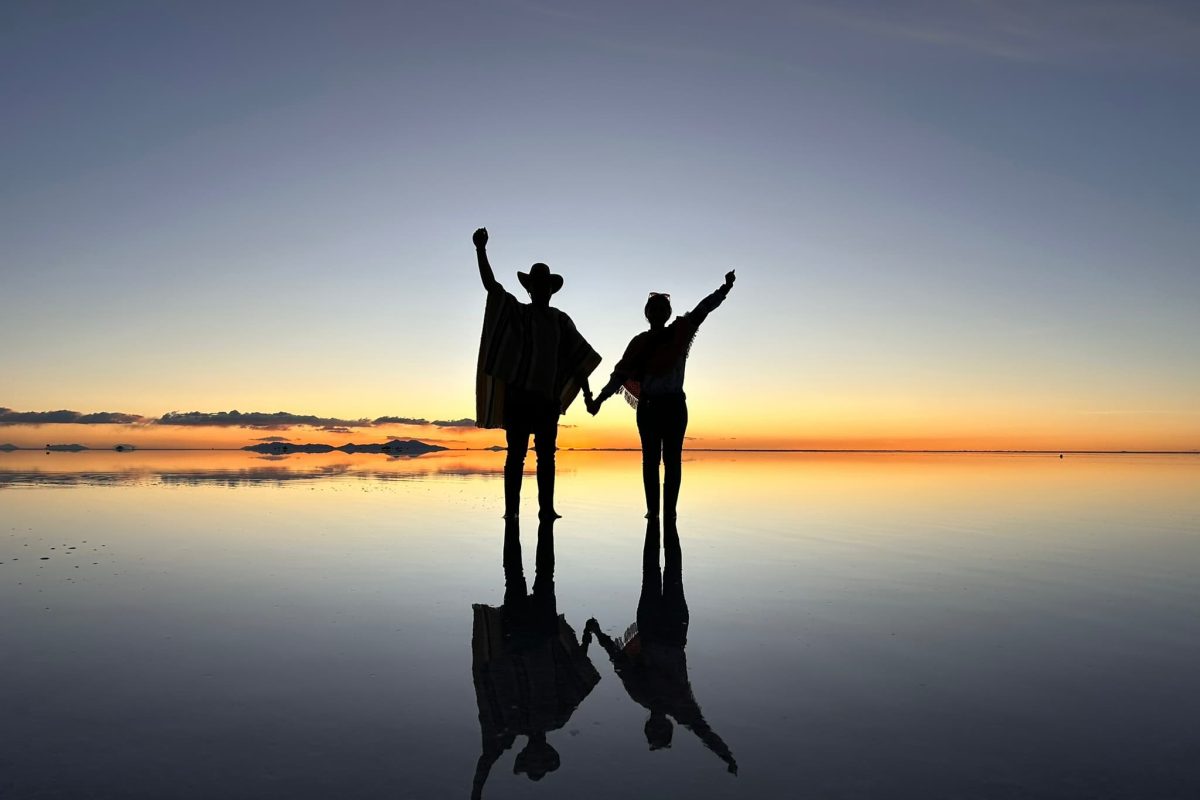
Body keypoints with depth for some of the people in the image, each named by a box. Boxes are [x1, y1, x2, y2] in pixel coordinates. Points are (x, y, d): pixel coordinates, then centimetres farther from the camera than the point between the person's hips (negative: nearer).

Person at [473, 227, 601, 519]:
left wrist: (585, 390, 3)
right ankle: (511, 508, 3)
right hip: (518, 394, -3)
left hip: (549, 397, 3)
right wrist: (481, 250, -22)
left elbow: (578, 356, 11)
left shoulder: (561, 320, 11)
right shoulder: (516, 311, 3)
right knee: (516, 454, -1)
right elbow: (490, 285, -9)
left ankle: (546, 507, 11)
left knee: (547, 455, 6)